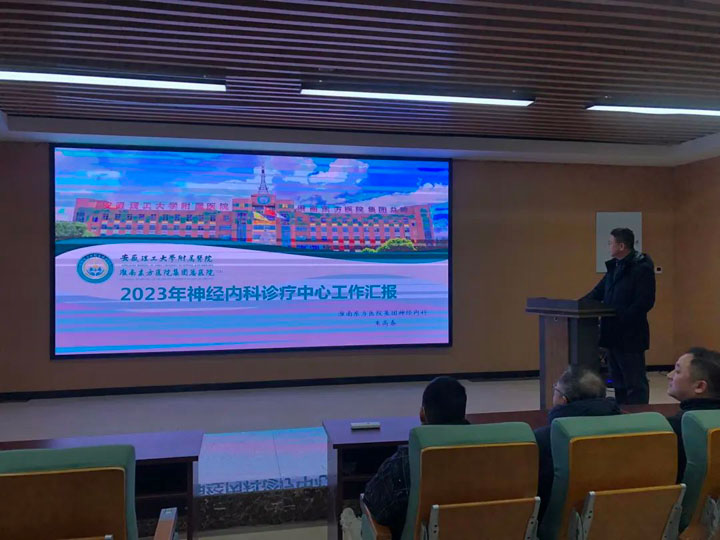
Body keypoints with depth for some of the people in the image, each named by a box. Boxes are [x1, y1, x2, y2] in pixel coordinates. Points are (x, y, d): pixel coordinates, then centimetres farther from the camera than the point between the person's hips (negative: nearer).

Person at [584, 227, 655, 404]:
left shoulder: (642, 268, -13)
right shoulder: (614, 266, 13)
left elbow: (644, 303, -20)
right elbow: (598, 292, 19)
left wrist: (621, 319, -23)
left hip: (630, 336, -9)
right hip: (613, 334, 9)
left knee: (635, 383, 0)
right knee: (618, 382, 16)